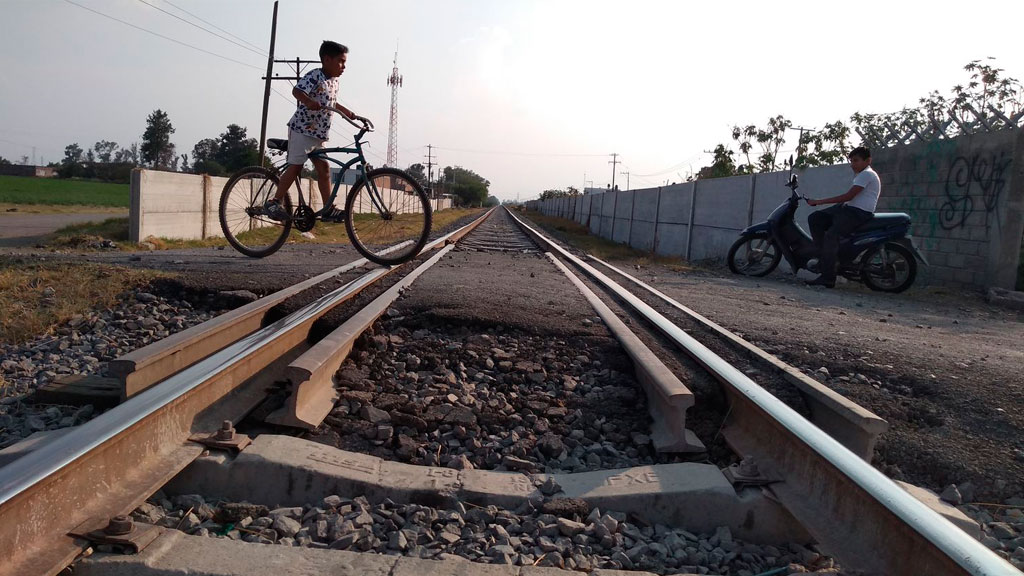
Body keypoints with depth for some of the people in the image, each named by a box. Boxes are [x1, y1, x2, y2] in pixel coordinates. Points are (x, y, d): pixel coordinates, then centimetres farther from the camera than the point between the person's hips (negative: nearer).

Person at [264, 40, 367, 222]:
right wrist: (309, 102, -46)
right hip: (302, 129, -9)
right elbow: (297, 91, -27)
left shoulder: (334, 81, 14)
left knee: (323, 169, 5)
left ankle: (328, 209, 7)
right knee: (295, 166, -7)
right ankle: (273, 202, 0)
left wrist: (353, 115, 28)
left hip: (318, 134, 9)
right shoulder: (315, 76, -12)